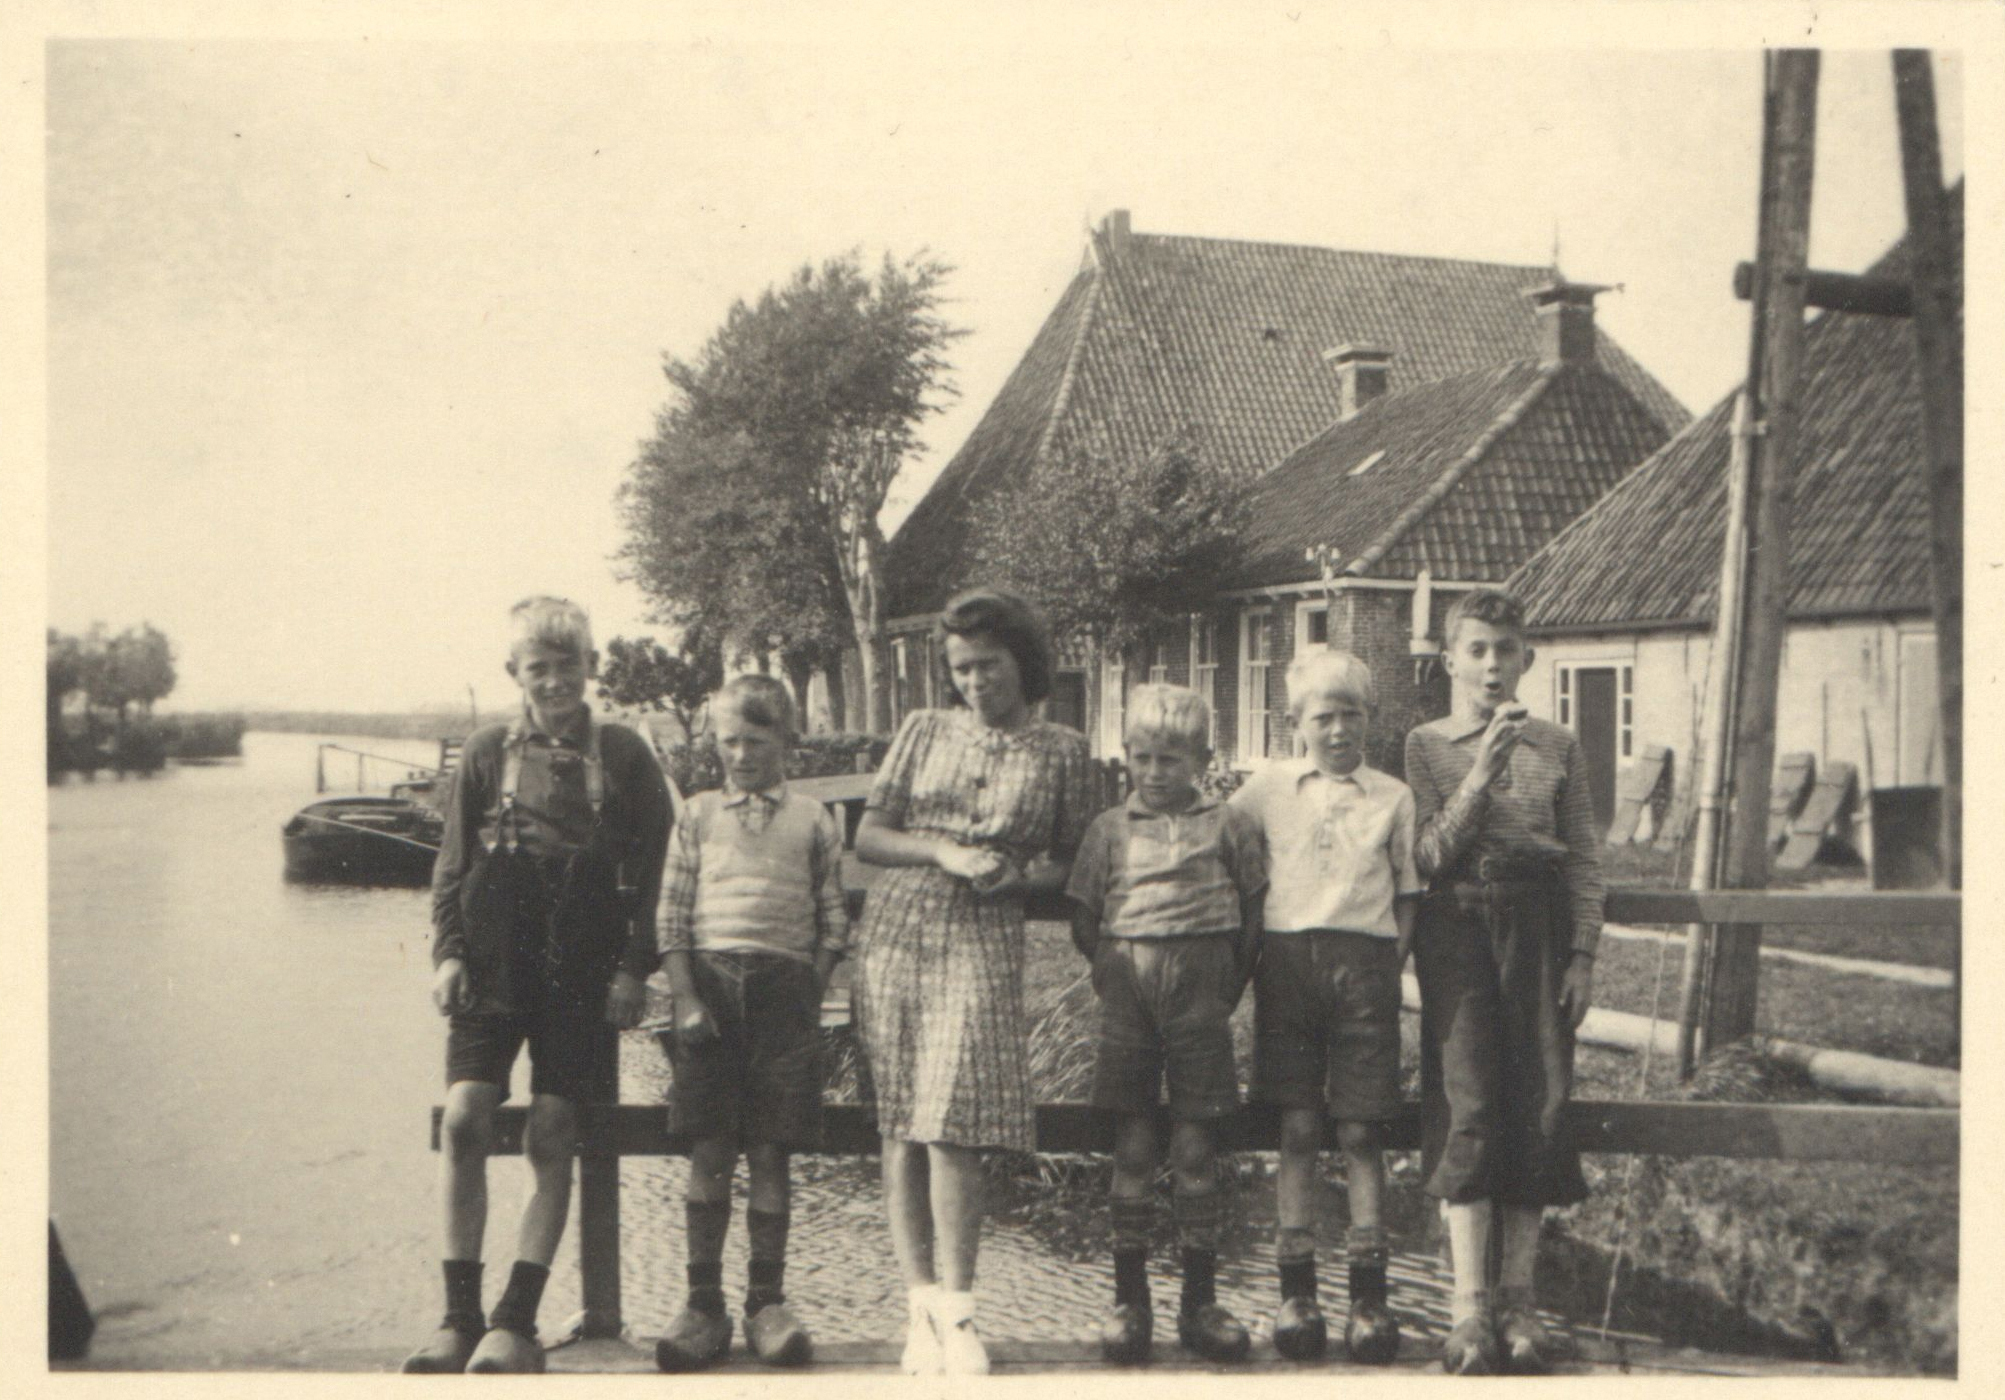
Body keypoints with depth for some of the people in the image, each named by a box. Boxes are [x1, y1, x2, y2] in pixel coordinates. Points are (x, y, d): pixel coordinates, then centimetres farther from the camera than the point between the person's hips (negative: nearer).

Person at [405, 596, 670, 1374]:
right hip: (493, 959, 1)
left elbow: (650, 872, 4)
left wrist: (634, 967, -3)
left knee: (551, 1137, -2)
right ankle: (459, 1316, 1)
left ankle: (517, 1322, 6)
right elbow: (451, 865, 11)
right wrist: (447, 951, -1)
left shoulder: (624, 756, 6)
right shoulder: (487, 752, 10)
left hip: (580, 966, -1)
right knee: (464, 1120, -10)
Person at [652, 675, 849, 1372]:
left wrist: (809, 995, 0)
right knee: (709, 1151, 0)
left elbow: (833, 920, 9)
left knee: (770, 1153, 2)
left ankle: (767, 1301, 12)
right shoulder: (698, 814, 10)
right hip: (710, 981, 0)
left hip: (784, 984, 0)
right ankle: (703, 1302, 9)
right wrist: (685, 998, -4)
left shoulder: (812, 820, 9)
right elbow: (672, 915, 6)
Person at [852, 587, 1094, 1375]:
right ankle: (920, 1301, 8)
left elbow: (1073, 862, 11)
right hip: (895, 932, 2)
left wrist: (1020, 876, -9)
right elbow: (867, 837, 9)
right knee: (900, 1124, 1)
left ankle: (954, 1311, -2)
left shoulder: (1060, 750, 8)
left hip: (984, 942, -2)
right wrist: (942, 852, -7)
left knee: (952, 1122, -11)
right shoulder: (924, 732, 11)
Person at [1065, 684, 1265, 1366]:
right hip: (1128, 993, 1)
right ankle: (1129, 1299, 12)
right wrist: (1119, 977, 5)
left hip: (1199, 989, -1)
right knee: (1131, 1144, 4)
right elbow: (1084, 920, 11)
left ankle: (1199, 1301, 14)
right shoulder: (1110, 827, 9)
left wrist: (1222, 989, 3)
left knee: (1195, 1146, 3)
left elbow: (1253, 915, 6)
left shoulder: (1229, 825, 4)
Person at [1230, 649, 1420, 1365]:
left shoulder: (1393, 797, 8)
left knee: (1361, 1133, 1)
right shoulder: (1268, 789, 8)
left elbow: (1408, 893, 11)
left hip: (1364, 963, 0)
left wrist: (1389, 967, 1)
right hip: (1288, 958, 0)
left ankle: (1369, 1295, 8)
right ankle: (1296, 1291, 9)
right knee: (1297, 1129, 2)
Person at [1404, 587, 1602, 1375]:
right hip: (1456, 928, -2)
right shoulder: (1424, 747, 8)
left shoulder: (1558, 749, 13)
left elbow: (1585, 860, 10)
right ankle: (1470, 1306, -7)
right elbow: (1428, 857, -3)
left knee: (1540, 1108, -1)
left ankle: (1517, 1298, 8)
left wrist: (1582, 955, 2)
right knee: (1466, 1107, -9)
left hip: (1538, 927, 2)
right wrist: (1480, 775, -11)